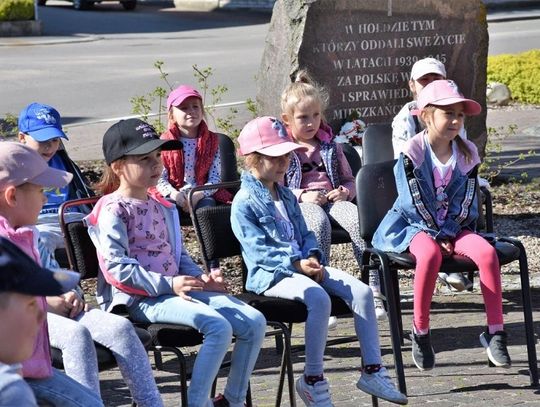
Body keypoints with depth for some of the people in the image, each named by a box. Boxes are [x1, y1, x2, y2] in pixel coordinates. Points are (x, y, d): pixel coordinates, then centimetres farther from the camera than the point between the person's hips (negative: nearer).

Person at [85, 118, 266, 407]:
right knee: (218, 326, -30)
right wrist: (168, 284, -20)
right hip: (140, 299, -8)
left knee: (254, 322, -6)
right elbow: (116, 267, -17)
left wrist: (201, 279, 5)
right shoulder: (113, 210, -7)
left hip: (175, 290, 8)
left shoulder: (162, 207, 20)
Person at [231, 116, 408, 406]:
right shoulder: (245, 202, -7)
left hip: (302, 266, 8)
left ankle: (372, 370, -7)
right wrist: (296, 263, -25)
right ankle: (312, 380, -22)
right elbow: (258, 247, -15)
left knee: (361, 291, -10)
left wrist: (312, 257, -2)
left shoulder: (286, 196, 21)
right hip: (270, 274, -8)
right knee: (318, 298, -36)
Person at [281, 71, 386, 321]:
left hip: (332, 200, 3)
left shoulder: (330, 145, 23)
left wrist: (345, 192, 1)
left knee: (358, 218, -33)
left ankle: (374, 290, -38)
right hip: (300, 204, -3)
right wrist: (302, 196, -13)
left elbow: (349, 180, 26)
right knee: (319, 223, -40)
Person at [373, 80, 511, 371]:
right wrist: (439, 233, -14)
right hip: (414, 224, -4)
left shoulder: (467, 153, 5)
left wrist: (450, 232, -10)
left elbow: (466, 200, 3)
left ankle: (495, 332, -21)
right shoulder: (413, 151, -9)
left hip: (454, 226, 4)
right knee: (430, 253, -38)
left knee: (486, 251, -25)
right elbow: (415, 201, -12)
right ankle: (420, 332, -24)